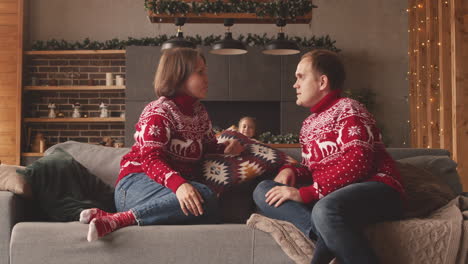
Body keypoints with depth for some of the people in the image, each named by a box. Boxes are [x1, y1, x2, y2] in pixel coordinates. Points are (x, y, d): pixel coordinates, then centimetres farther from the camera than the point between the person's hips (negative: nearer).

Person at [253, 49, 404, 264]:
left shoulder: (347, 109, -4)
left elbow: (358, 162, -18)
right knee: (263, 191, -8)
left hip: (375, 189, -8)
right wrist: (290, 171, 2)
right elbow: (312, 169, 26)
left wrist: (306, 193, -21)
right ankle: (325, 236, -31)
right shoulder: (309, 124, 21)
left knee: (325, 210, -41)